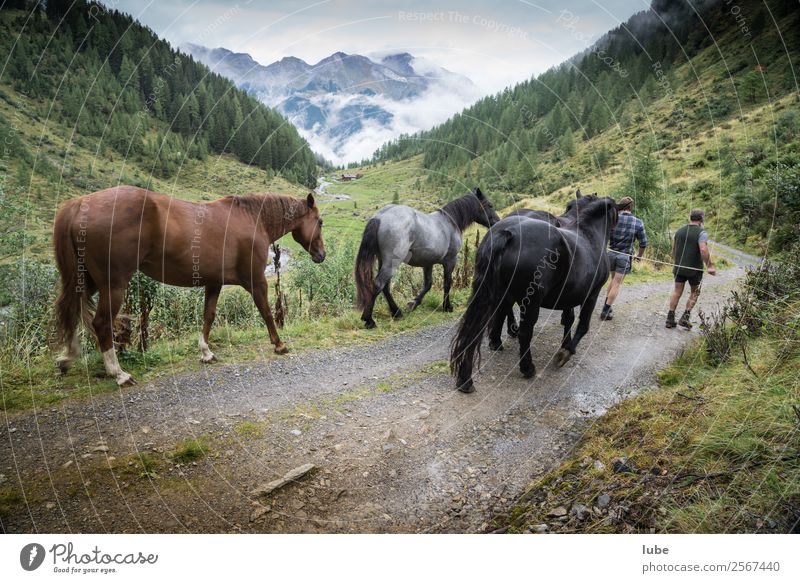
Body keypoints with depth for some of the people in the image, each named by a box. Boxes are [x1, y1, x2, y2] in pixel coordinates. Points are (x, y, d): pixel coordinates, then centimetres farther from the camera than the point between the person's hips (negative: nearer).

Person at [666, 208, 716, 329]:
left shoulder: (679, 230, 7)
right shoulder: (701, 233, -12)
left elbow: (673, 249, 12)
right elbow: (703, 250, -24)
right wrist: (710, 266, -19)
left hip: (679, 267, 5)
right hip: (694, 269, -5)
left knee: (677, 291, 10)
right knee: (694, 293, 12)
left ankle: (670, 319, 8)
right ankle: (685, 318, 5)